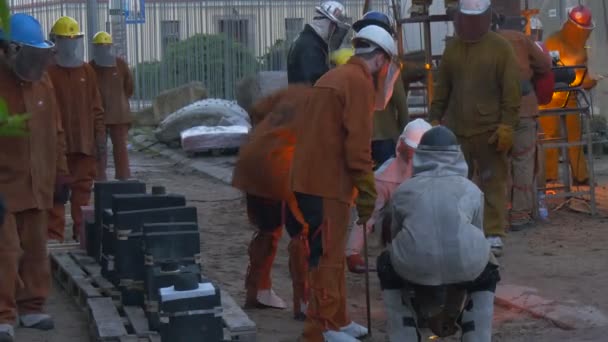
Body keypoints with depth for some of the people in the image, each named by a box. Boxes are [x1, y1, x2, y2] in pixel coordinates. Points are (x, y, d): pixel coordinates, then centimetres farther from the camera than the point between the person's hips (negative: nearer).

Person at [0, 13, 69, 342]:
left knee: (36, 249, 11)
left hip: (36, 185, 6)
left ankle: (31, 307, 22)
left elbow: (55, 132, 15)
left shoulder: (43, 82, 7)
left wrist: (60, 173, 15)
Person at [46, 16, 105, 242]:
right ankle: (54, 235, -1)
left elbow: (96, 107, 11)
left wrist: (100, 136, 6)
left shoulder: (87, 72, 9)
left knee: (83, 187, 8)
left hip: (84, 143, 4)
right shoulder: (49, 73, -3)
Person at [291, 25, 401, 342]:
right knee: (328, 256, -5)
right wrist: (367, 192, -14)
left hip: (311, 179, 9)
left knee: (331, 254, 16)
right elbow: (357, 144, -18)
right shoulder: (359, 82, -10)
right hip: (328, 183, -9)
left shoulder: (335, 77, 20)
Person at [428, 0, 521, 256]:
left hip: (489, 131, -4)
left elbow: (511, 91, -7)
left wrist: (507, 126, -13)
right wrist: (435, 119, 10)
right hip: (456, 130, 4)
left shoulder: (500, 48, -3)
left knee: (493, 184, -1)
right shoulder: (452, 48, 11)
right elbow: (441, 88, 16)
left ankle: (494, 234, 4)